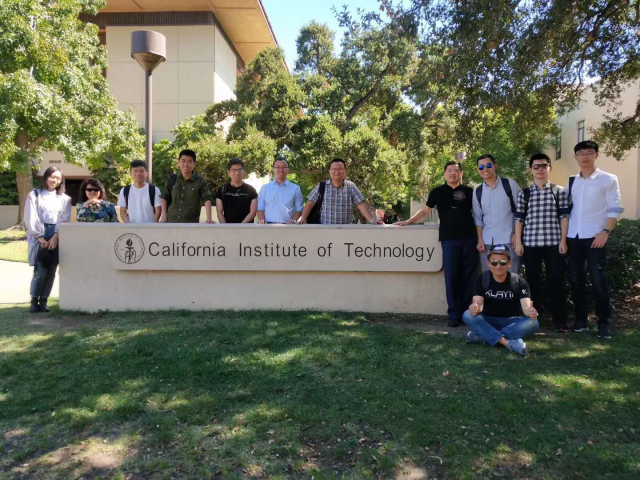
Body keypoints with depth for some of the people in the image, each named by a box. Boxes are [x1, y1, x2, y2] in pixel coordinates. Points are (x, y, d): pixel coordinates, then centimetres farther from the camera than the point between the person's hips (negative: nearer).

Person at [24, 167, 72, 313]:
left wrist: (55, 237, -11)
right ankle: (34, 300, 5)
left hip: (56, 238, 2)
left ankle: (43, 301, 10)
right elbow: (31, 218, -2)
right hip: (39, 237, -2)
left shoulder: (64, 198, 11)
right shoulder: (35, 195, 6)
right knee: (40, 271, -10)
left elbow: (64, 220, 2)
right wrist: (41, 238, -10)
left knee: (51, 271, 0)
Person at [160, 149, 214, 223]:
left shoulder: (200, 181, -5)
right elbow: (165, 197, 14)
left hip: (191, 224, -3)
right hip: (171, 222, 3)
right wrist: (164, 214, 3)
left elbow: (207, 199, -14)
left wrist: (209, 218, -27)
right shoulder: (172, 179, 5)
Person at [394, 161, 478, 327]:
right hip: (449, 239, -1)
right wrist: (408, 221, 4)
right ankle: (454, 314, 5)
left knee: (469, 277, 3)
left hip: (469, 238, 1)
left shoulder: (469, 191, 9)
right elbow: (426, 210, 13)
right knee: (451, 277, -1)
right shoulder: (438, 192, 7)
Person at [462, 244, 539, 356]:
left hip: (511, 322, 0)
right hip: (488, 321, 0)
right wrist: (475, 308, -48)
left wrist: (530, 311, -50)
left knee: (533, 323, -30)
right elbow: (478, 303, -22)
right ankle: (508, 343, -37)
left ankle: (483, 336, -32)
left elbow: (526, 306, -24)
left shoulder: (519, 282, -10)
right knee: (468, 315, -29)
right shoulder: (482, 279, -9)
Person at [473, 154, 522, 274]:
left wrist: (517, 234, -6)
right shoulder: (477, 191, 9)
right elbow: (478, 218, 11)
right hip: (487, 242, 3)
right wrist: (480, 239, 4)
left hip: (508, 240, -3)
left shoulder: (510, 185, 0)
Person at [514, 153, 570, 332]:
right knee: (532, 281, 6)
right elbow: (519, 218, 6)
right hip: (530, 243, 1)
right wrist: (518, 242, 0)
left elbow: (564, 216, 3)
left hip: (553, 243, -1)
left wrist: (563, 240, -4)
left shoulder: (559, 191, 6)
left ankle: (560, 321, 9)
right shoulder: (524, 194, 8)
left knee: (556, 281, 1)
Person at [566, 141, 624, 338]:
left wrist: (605, 231, -15)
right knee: (576, 279, 7)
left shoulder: (608, 179, -2)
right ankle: (581, 320, 17)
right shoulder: (571, 181, 12)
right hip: (573, 237, 5)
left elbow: (615, 208, -5)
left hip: (595, 237, -4)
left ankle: (604, 322, 7)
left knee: (598, 280, -4)